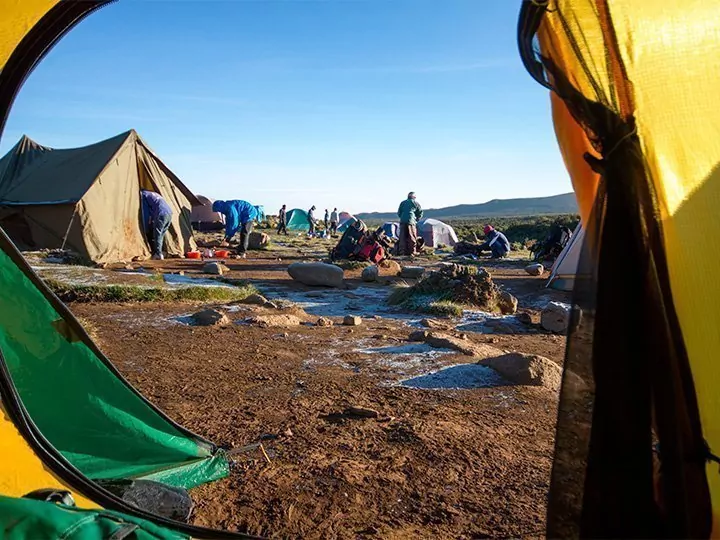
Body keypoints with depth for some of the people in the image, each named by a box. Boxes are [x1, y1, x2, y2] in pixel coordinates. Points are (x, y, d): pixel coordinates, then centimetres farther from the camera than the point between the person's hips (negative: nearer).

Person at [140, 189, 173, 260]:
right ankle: (159, 254, 16)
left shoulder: (144, 194, 11)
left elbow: (145, 213, 7)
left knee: (157, 235, 0)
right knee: (161, 235, 15)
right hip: (169, 213, 8)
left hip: (161, 214, -8)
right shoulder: (154, 194, 35)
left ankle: (158, 255, -1)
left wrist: (146, 229, 14)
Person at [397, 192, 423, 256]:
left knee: (402, 237, 6)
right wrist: (416, 220, 24)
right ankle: (412, 252, -1)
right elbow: (420, 213, 11)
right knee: (412, 237, 1)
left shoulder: (403, 203, 17)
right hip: (411, 221, -3)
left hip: (402, 221, 3)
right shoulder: (416, 203, 9)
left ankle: (402, 252, 6)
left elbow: (399, 213, 18)